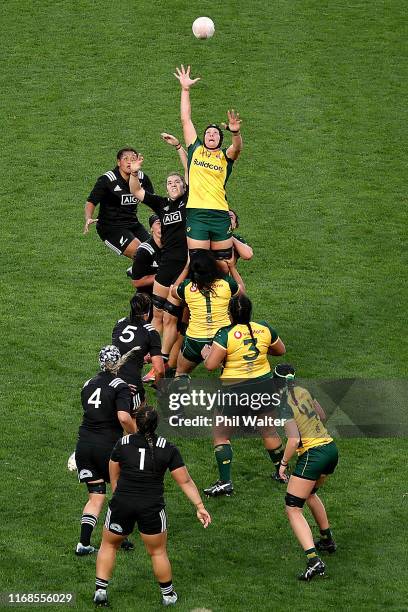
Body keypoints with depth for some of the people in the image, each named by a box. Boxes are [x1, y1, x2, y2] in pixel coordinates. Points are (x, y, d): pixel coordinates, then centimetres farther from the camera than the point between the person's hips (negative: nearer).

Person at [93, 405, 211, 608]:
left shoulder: (122, 444, 0)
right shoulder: (168, 449, -2)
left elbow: (114, 477, 10)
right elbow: (185, 481, -2)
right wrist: (200, 506, 2)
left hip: (122, 504, 1)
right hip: (152, 507, -1)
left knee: (109, 545, 21)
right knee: (158, 552, 15)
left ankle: (100, 590, 15)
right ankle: (168, 595, 27)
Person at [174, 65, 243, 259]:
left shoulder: (225, 156, 11)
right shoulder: (195, 150, 15)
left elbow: (237, 148, -12)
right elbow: (186, 120, 14)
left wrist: (235, 132, -34)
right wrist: (185, 90, 11)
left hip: (220, 216, 0)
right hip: (196, 214, 0)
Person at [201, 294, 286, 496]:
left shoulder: (225, 334, -18)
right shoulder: (264, 329, -4)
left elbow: (210, 365, -21)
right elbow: (281, 350, 13)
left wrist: (206, 353, 1)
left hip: (235, 389, -5)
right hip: (263, 384, 5)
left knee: (220, 435, 6)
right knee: (268, 430, 22)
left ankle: (225, 482, 1)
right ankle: (281, 472, 34)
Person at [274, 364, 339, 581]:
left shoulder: (283, 404, -13)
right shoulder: (303, 392, 8)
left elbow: (294, 440, -21)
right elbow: (322, 416, 21)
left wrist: (283, 463, -7)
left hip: (313, 454, -8)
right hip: (331, 447, 8)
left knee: (293, 509, -4)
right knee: (309, 492, 34)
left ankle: (314, 561, -19)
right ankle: (327, 541, 44)